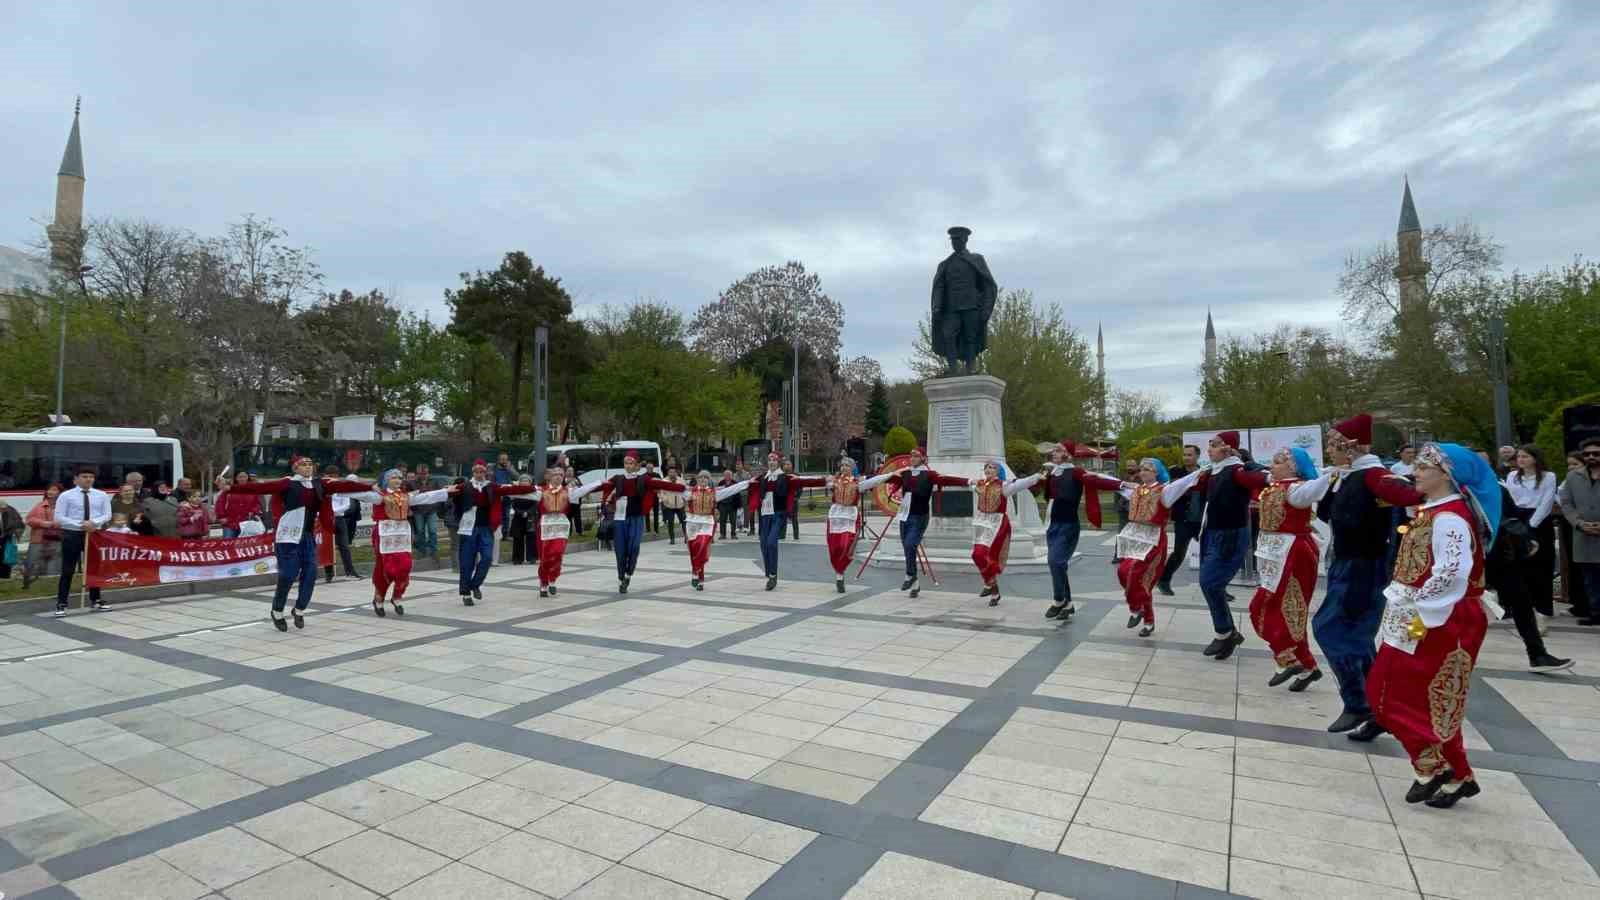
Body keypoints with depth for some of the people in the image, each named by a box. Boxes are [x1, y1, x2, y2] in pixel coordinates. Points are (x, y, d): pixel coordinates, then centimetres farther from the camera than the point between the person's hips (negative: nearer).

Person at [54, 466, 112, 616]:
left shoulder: (102, 495, 6)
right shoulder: (66, 495, -4)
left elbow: (107, 515, 2)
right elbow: (59, 518, -8)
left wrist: (93, 522, -17)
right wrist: (80, 525, -19)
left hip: (95, 534, 3)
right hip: (72, 535, -3)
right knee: (68, 571, -1)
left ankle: (95, 600, 24)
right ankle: (61, 604, 6)